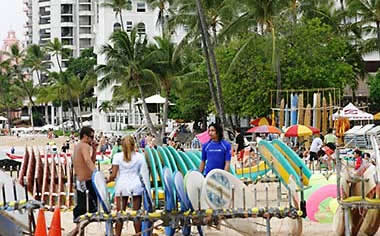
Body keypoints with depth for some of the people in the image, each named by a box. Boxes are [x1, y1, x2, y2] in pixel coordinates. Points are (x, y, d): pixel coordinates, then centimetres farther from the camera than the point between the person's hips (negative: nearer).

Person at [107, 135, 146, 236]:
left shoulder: (117, 156, 2)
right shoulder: (140, 156, 2)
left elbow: (113, 175, -2)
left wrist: (107, 180, 16)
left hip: (121, 186, 0)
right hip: (136, 186, 0)